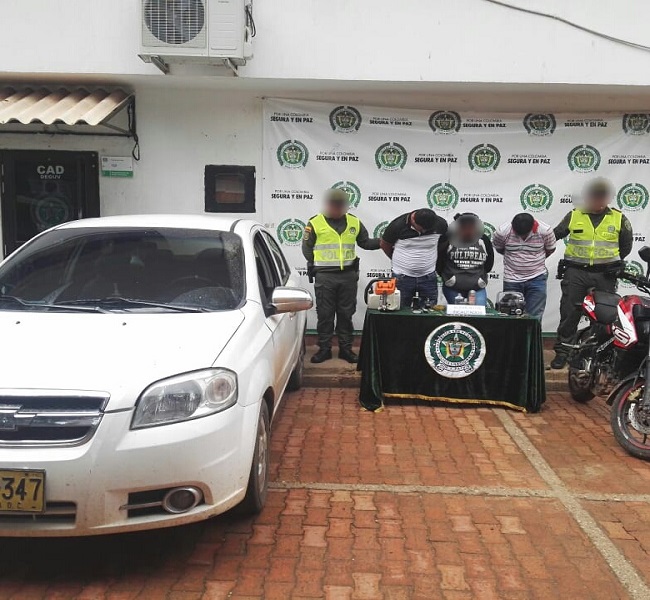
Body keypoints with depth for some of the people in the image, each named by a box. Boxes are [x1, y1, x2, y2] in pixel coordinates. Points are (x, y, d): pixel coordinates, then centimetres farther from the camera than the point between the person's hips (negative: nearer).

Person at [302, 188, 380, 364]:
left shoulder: (354, 222, 8)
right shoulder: (315, 223, -1)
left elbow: (365, 243, 15)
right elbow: (307, 248, 3)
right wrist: (317, 265, -6)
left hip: (349, 275, 3)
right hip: (324, 277, -2)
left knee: (346, 314, 9)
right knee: (325, 314, 3)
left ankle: (345, 348, 18)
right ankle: (324, 348, 13)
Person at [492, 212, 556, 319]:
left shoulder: (545, 231, -12)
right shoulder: (503, 232, -13)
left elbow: (550, 249, 7)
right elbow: (498, 248, 8)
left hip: (537, 279, -1)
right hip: (511, 280, 1)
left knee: (534, 318, -2)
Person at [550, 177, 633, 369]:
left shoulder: (618, 218, 6)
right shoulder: (574, 216, 5)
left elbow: (626, 245, 16)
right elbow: (555, 235, 12)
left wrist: (612, 261, 11)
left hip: (605, 275, 1)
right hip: (576, 273, 0)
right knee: (569, 314, -1)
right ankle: (562, 350, 7)